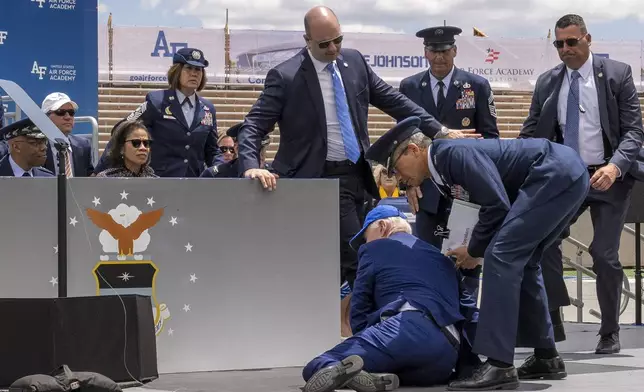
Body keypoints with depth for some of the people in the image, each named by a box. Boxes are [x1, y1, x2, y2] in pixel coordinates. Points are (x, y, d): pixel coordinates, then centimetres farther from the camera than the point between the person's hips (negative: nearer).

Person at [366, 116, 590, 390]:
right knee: (519, 261, 17)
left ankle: (499, 365, -18)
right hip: (567, 175, 11)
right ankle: (547, 357, 23)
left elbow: (497, 205, -17)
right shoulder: (446, 165, 17)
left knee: (502, 255, -15)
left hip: (557, 174, -11)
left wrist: (475, 250, -4)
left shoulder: (453, 153, -12)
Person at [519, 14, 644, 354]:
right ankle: (551, 323, -5)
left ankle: (609, 333, 12)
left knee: (604, 255, -5)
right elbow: (531, 134, 7)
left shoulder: (617, 74, -5)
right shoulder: (547, 83, 5)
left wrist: (614, 167, -24)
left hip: (608, 177, -3)